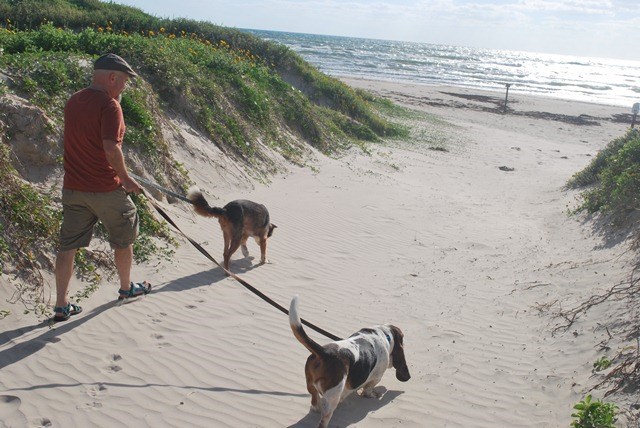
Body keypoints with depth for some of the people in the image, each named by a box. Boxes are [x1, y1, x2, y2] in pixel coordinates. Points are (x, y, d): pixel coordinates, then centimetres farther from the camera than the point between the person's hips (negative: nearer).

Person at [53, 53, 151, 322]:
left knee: (68, 245, 9)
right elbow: (111, 148, -25)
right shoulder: (109, 105, -16)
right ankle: (126, 288, 34)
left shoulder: (73, 102, 8)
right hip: (105, 189, -6)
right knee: (124, 239, 16)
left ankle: (61, 305, 11)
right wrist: (126, 179, -14)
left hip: (73, 188, 7)